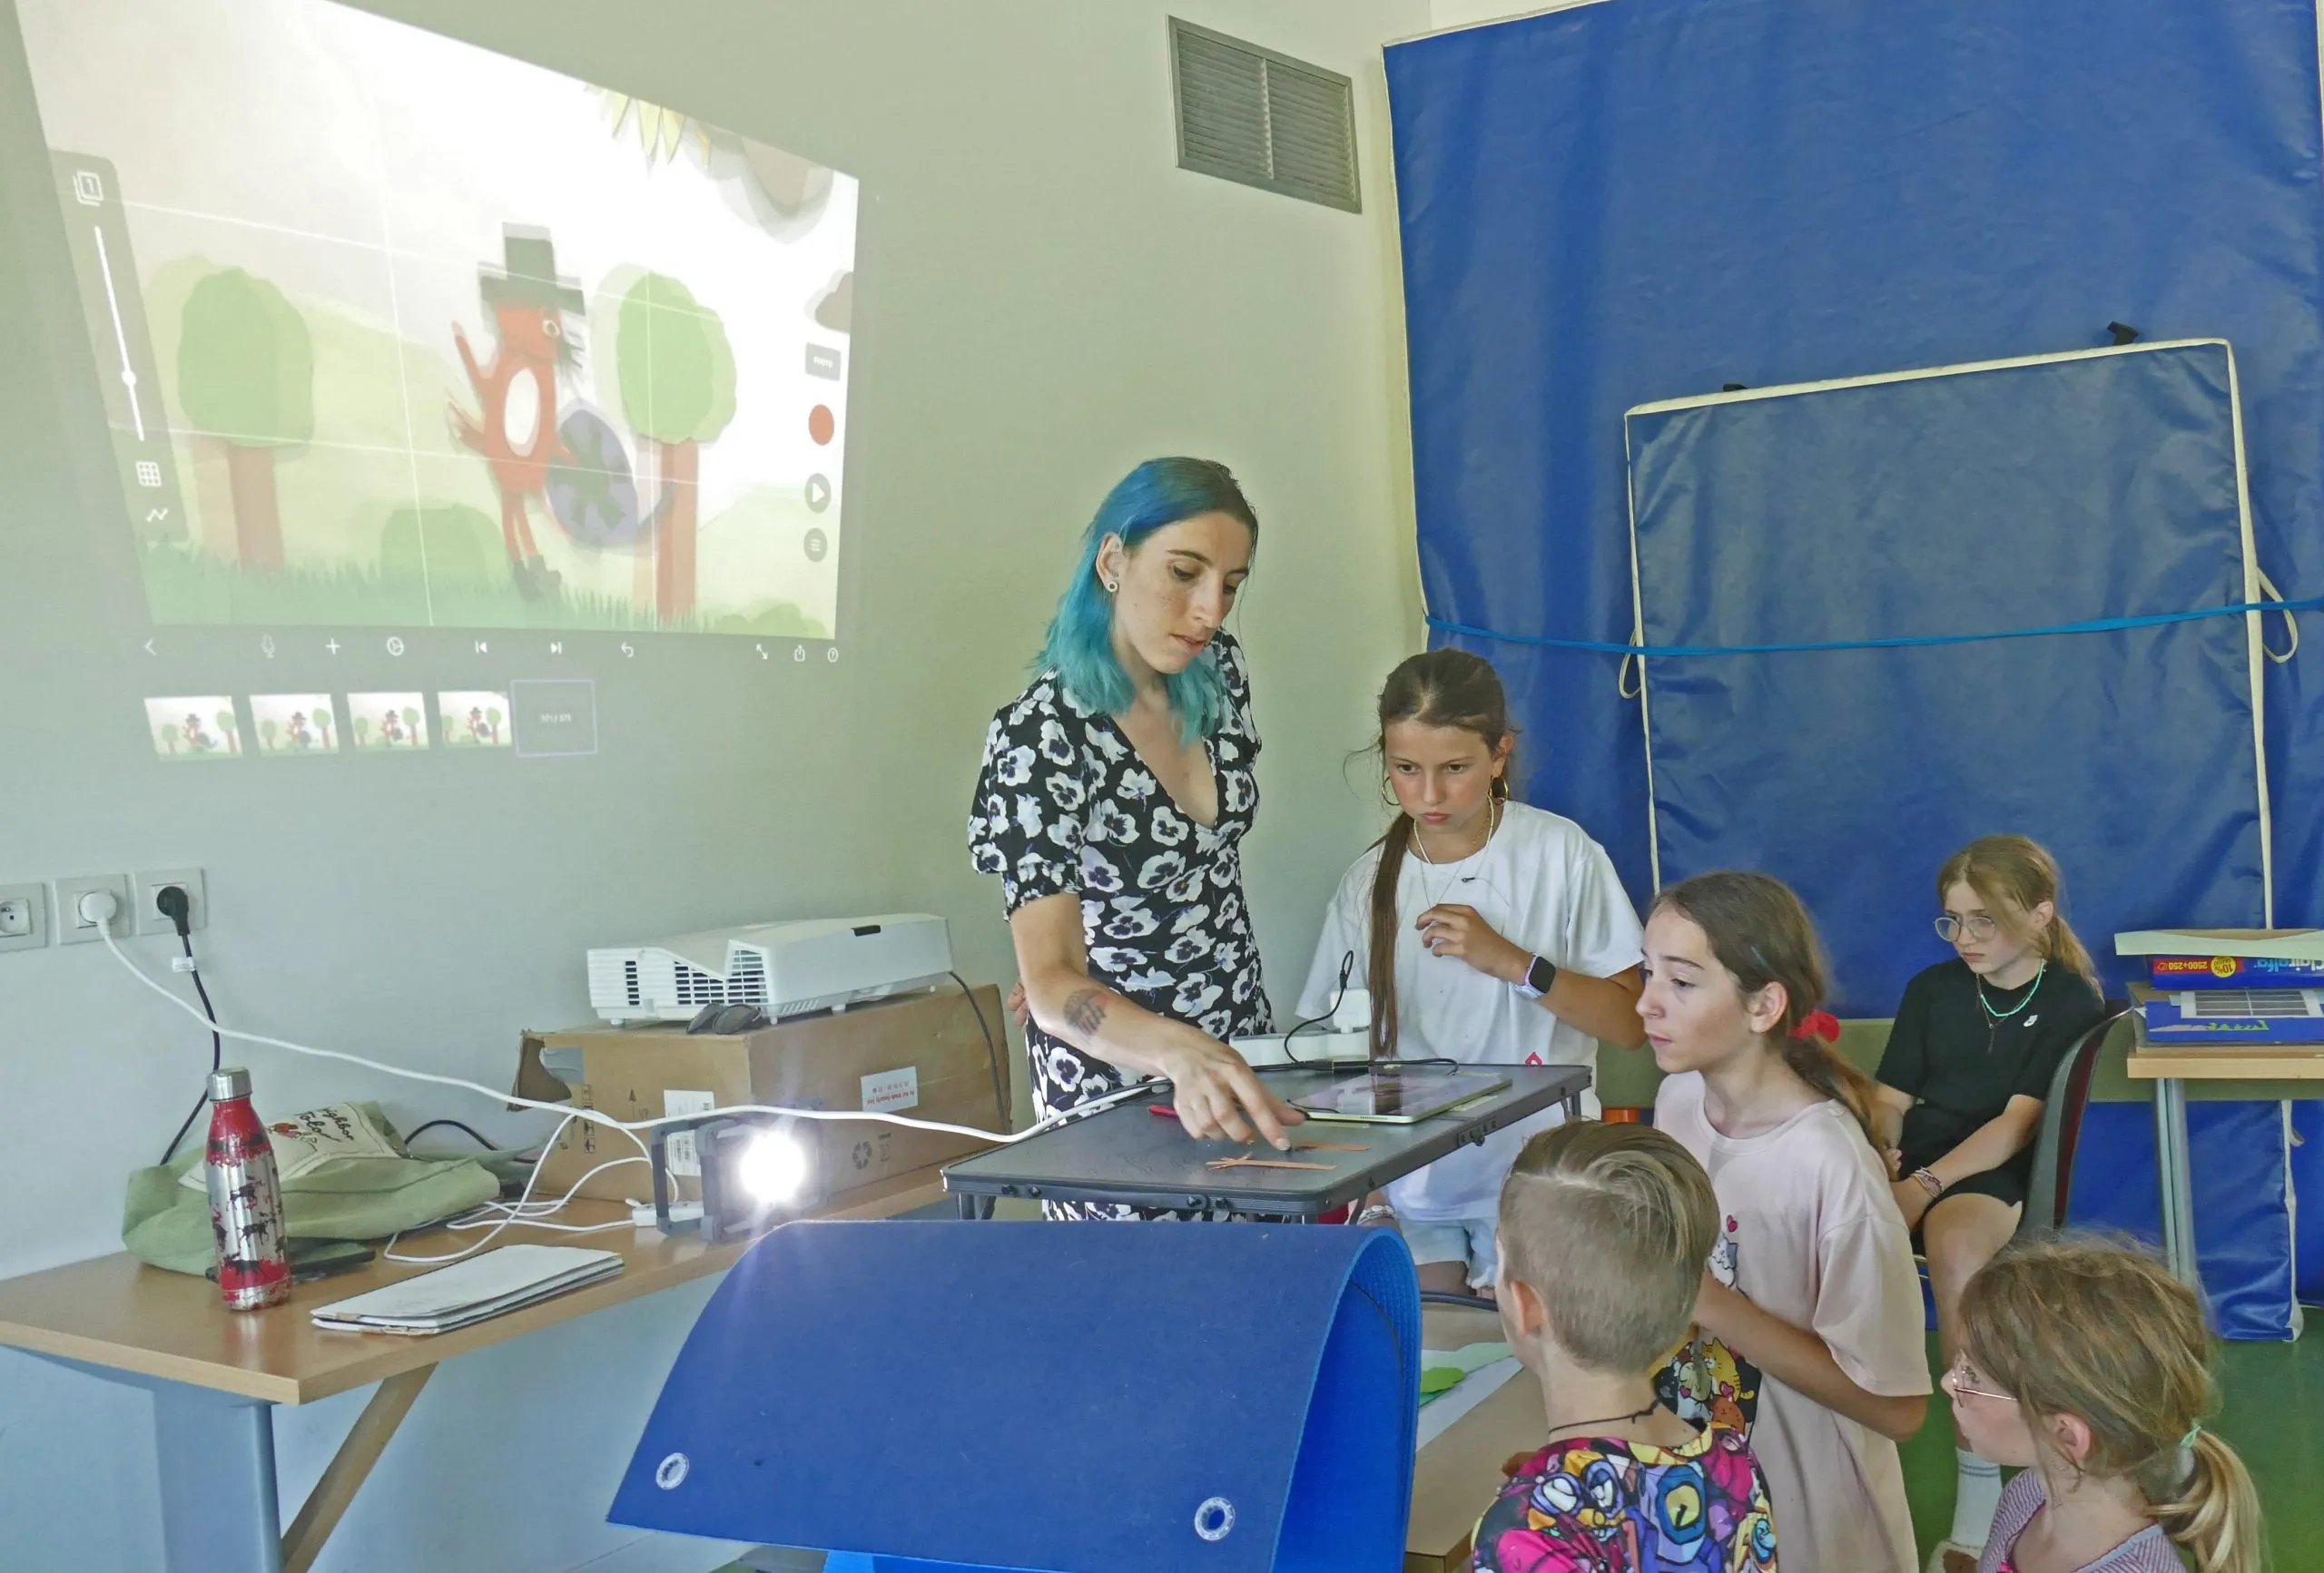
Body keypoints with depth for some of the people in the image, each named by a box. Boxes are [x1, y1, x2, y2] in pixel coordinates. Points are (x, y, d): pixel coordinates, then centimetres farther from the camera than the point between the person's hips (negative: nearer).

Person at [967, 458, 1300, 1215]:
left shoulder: (1220, 673, -2)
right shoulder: (1041, 735, -22)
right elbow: (1050, 983, -28)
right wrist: (1185, 1052, -45)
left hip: (1240, 1045, 6)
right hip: (1115, 1076, -6)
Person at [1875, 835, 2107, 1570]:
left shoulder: (2072, 1001, -1)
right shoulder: (1932, 988, 11)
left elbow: (2019, 1123, -10)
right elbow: (1891, 1100, 11)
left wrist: (1926, 1184, -22)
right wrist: (1875, 1153, -13)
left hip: (2000, 1174, -4)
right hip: (1911, 1162, 4)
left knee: (1954, 1240, -38)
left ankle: (1979, 1492, -30)